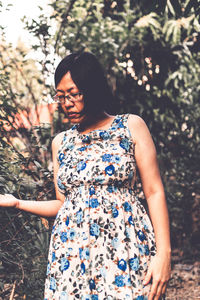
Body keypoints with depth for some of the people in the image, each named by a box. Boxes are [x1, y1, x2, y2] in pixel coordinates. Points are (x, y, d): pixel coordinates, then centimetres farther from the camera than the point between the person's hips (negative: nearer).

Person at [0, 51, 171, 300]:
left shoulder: (131, 127, 3)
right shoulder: (60, 143, 14)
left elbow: (154, 192, -1)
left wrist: (163, 253, -9)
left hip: (125, 247, -3)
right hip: (71, 252, 3)